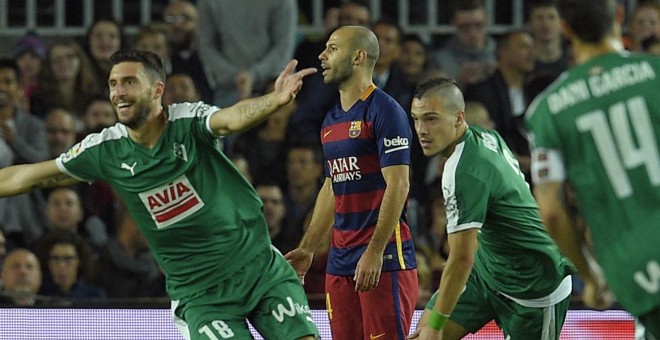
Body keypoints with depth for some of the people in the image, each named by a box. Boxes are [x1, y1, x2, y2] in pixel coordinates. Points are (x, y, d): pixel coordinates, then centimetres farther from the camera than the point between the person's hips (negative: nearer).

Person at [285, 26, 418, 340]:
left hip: (383, 259, -8)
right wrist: (307, 249, 21)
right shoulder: (331, 120, 16)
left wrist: (374, 252, -21)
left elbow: (398, 185, -15)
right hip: (340, 262, 8)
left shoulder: (385, 111, -9)